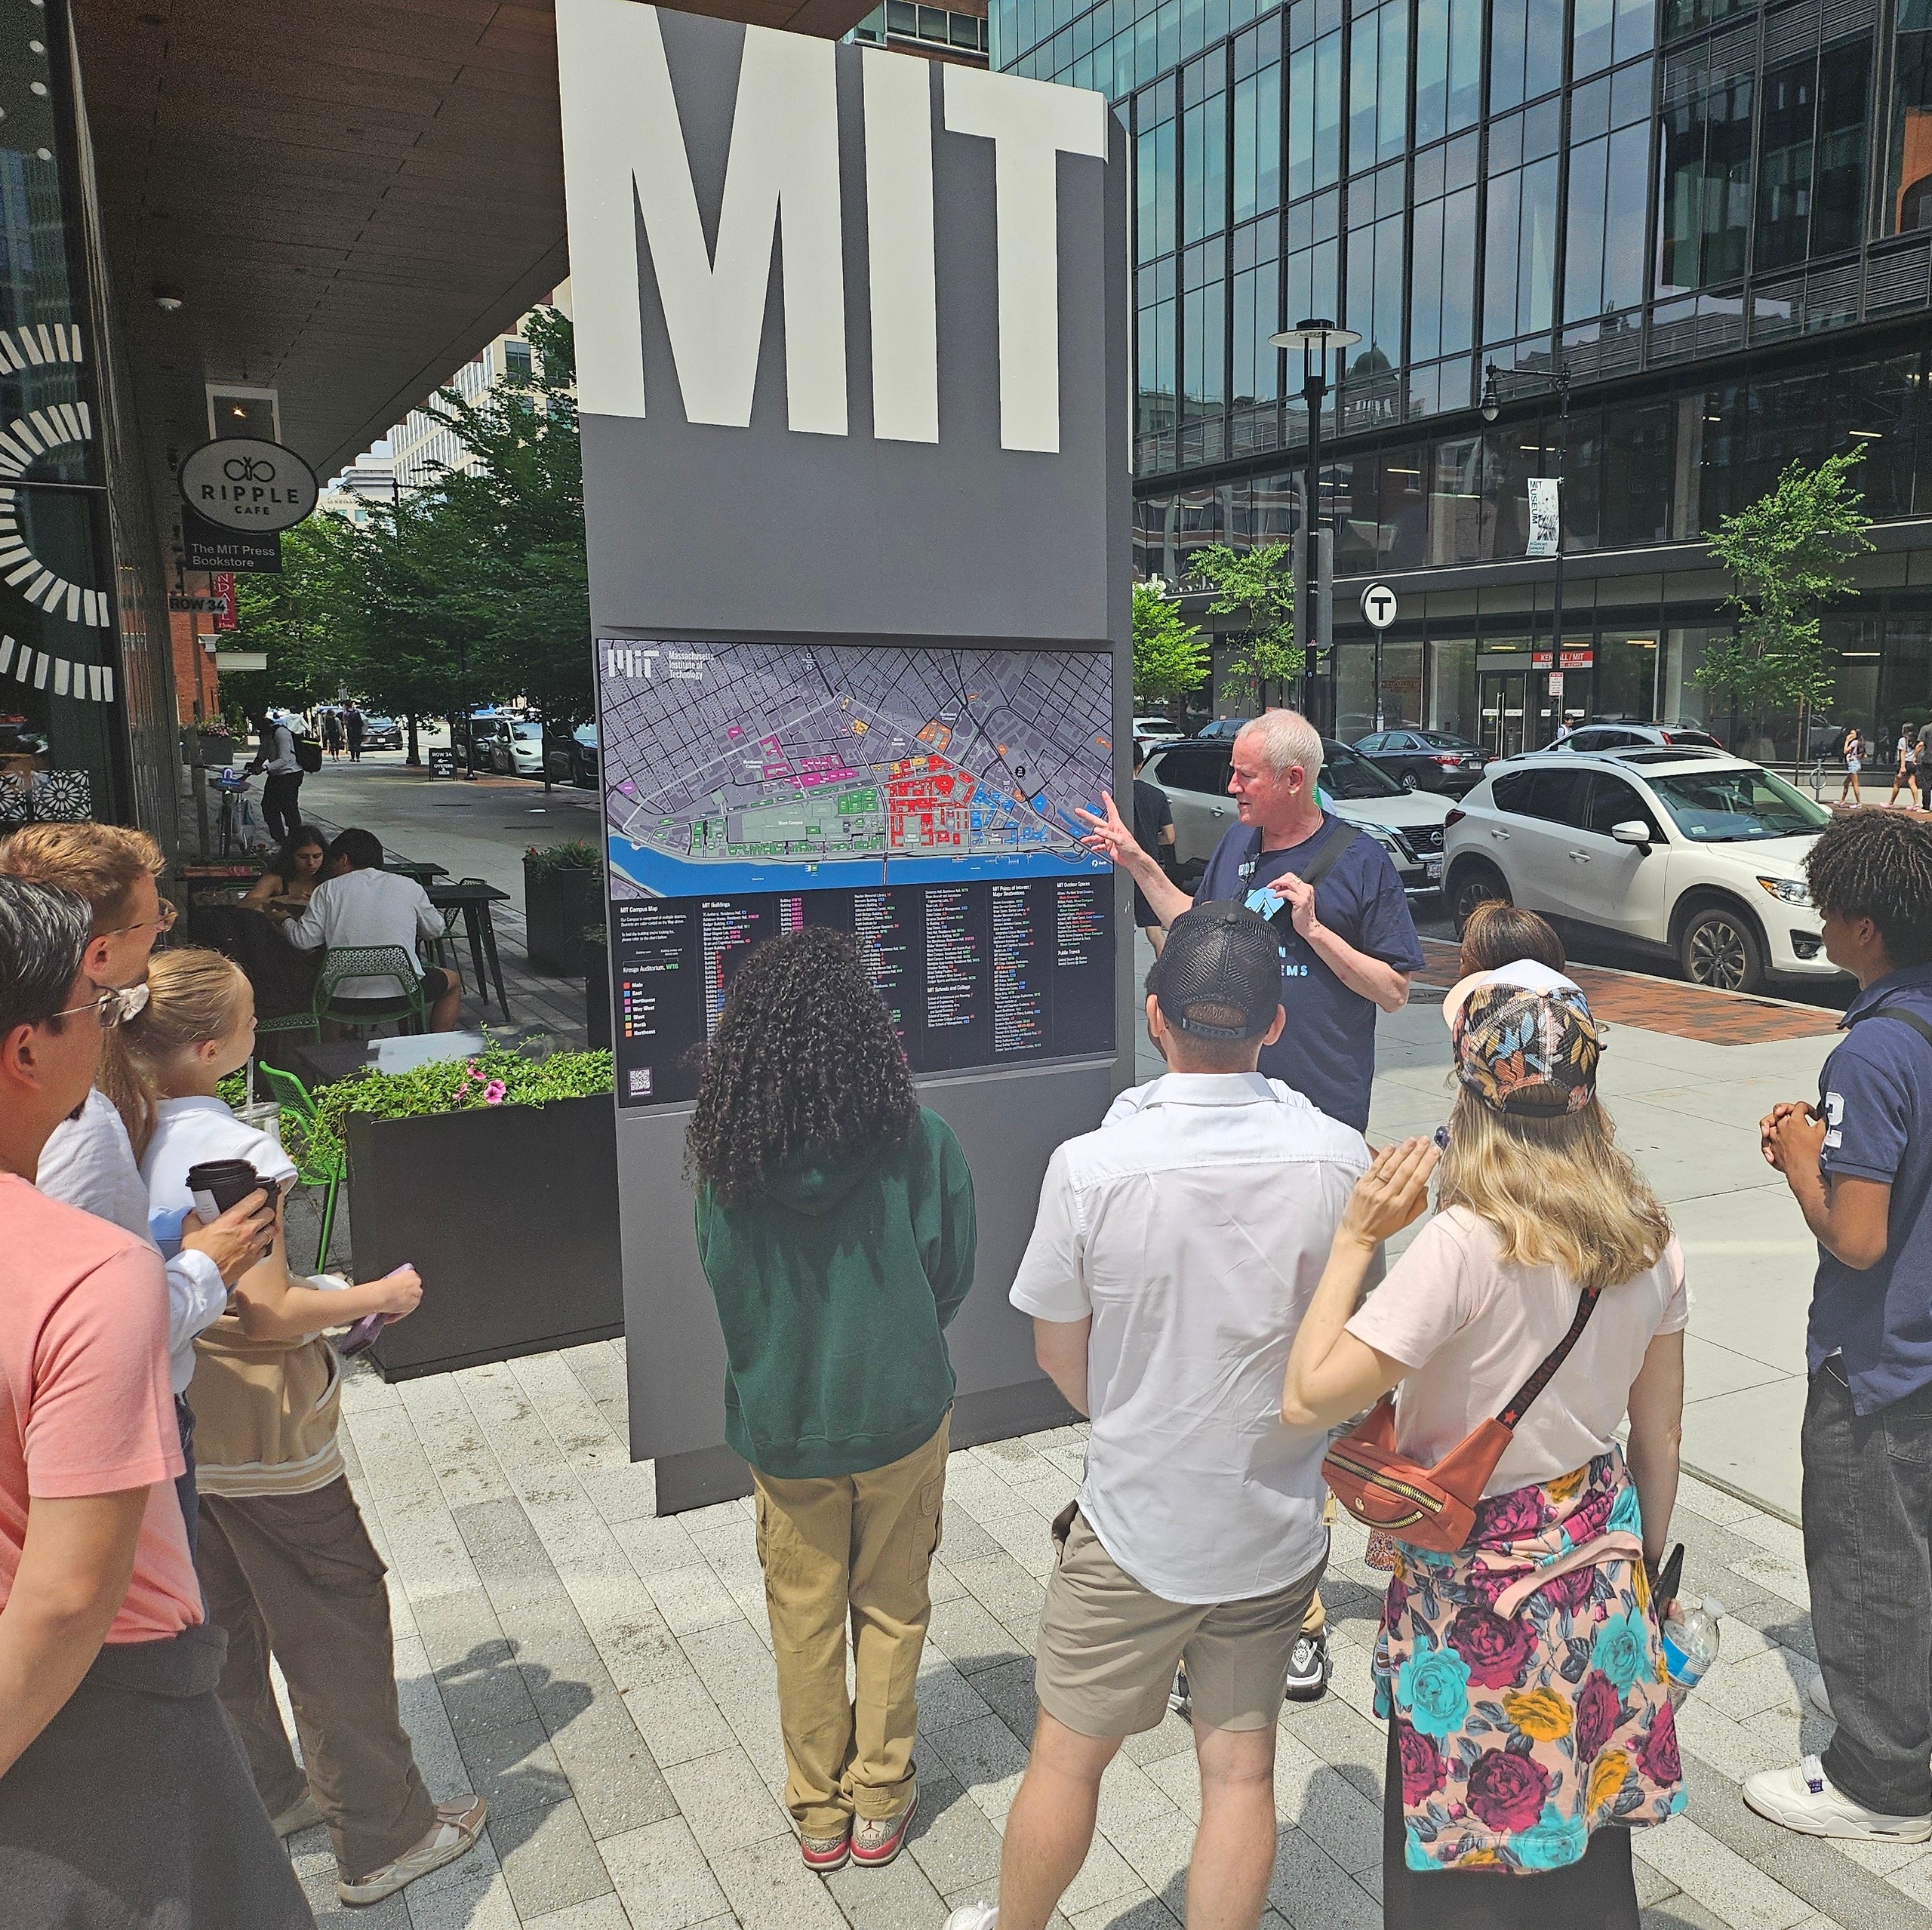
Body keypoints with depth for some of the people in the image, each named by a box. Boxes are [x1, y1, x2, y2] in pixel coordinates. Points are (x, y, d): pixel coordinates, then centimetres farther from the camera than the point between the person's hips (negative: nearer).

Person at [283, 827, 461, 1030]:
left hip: (344, 1002, 1)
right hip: (400, 997, -1)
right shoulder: (409, 887, 4)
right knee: (453, 984, 27)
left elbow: (304, 940, 0)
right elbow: (436, 930, 15)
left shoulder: (328, 890, 3)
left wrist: (285, 922, 21)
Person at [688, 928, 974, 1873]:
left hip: (781, 1419, 1)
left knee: (803, 1618, 19)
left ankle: (819, 1813, 35)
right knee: (891, 1608, 19)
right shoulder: (919, 1141, -20)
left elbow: (722, 1285, -3)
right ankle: (879, 1803, 34)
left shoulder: (724, 1157, -16)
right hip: (900, 1412, -1)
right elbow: (951, 1279, -7)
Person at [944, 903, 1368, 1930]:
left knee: (1067, 1758, 19)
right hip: (1277, 1526, 2)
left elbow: (1059, 1352, -8)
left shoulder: (1089, 1167, -22)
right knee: (1240, 1771, 18)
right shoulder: (1338, 1158, -15)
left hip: (1134, 1526, -2)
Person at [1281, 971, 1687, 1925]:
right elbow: (1660, 1435, 5)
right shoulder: (1648, 1240, -6)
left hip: (1478, 1583, -6)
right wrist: (1645, 1565, 20)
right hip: (1601, 1562, 6)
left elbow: (1309, 1398, -26)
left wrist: (1356, 1238, -20)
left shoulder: (1464, 1245, -27)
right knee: (1588, 1845, 25)